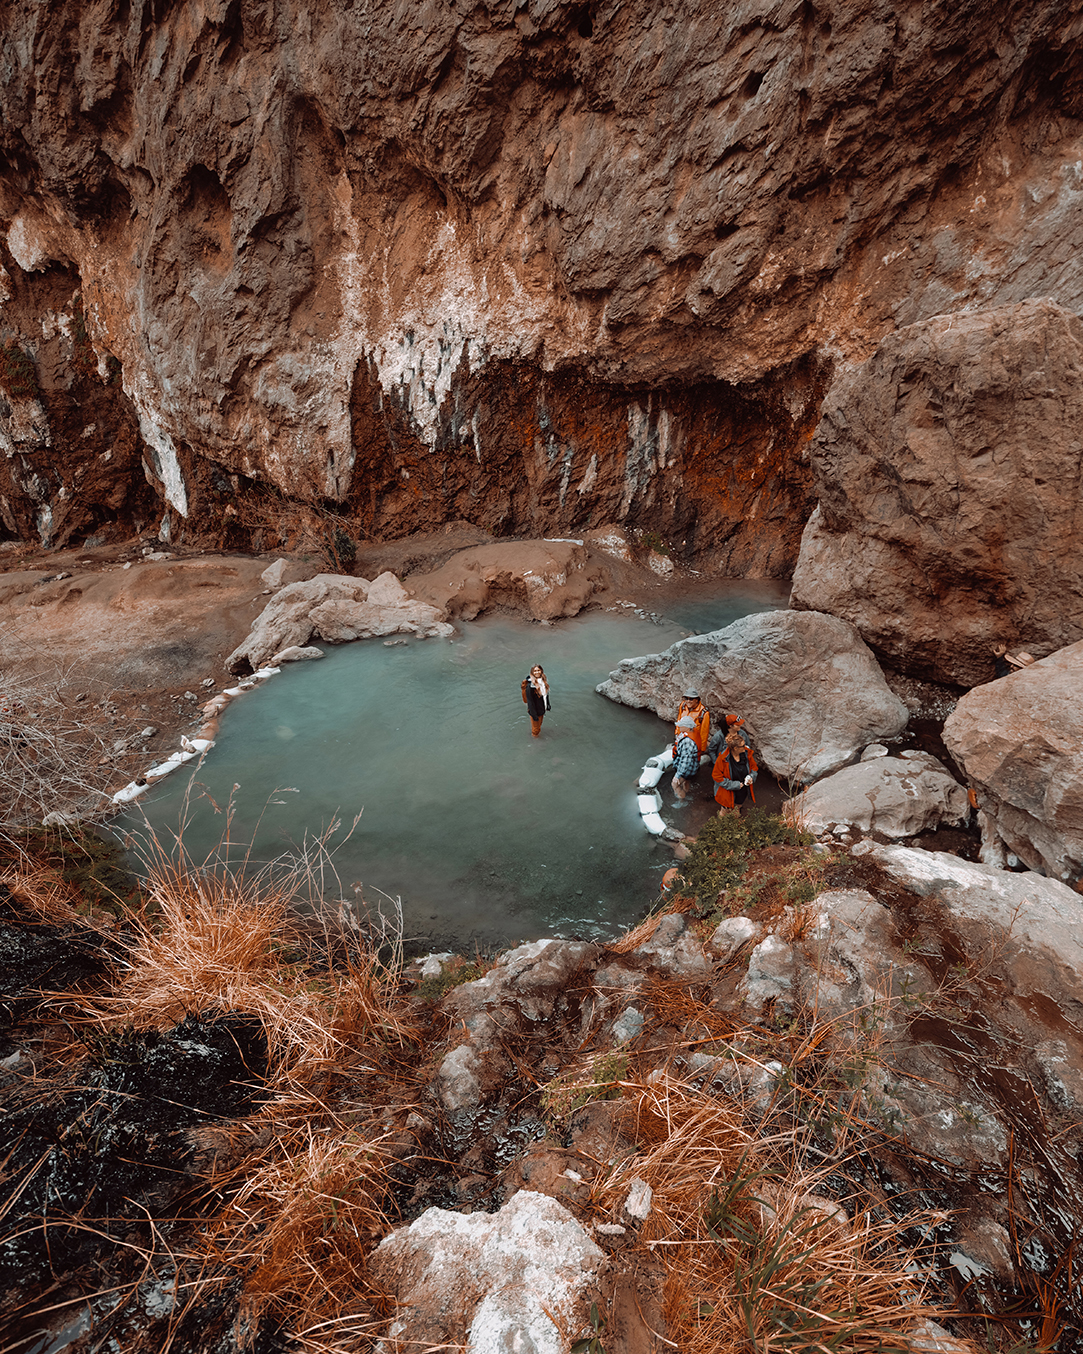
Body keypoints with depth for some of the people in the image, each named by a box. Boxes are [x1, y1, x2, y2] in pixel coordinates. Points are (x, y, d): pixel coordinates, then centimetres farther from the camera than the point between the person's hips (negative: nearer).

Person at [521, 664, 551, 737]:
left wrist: (547, 705, 14)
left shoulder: (542, 681, -9)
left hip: (542, 708, 7)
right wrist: (534, 715, -21)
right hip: (535, 710, -6)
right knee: (535, 727, 17)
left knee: (539, 724, 30)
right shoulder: (530, 685, -31)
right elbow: (530, 701, -25)